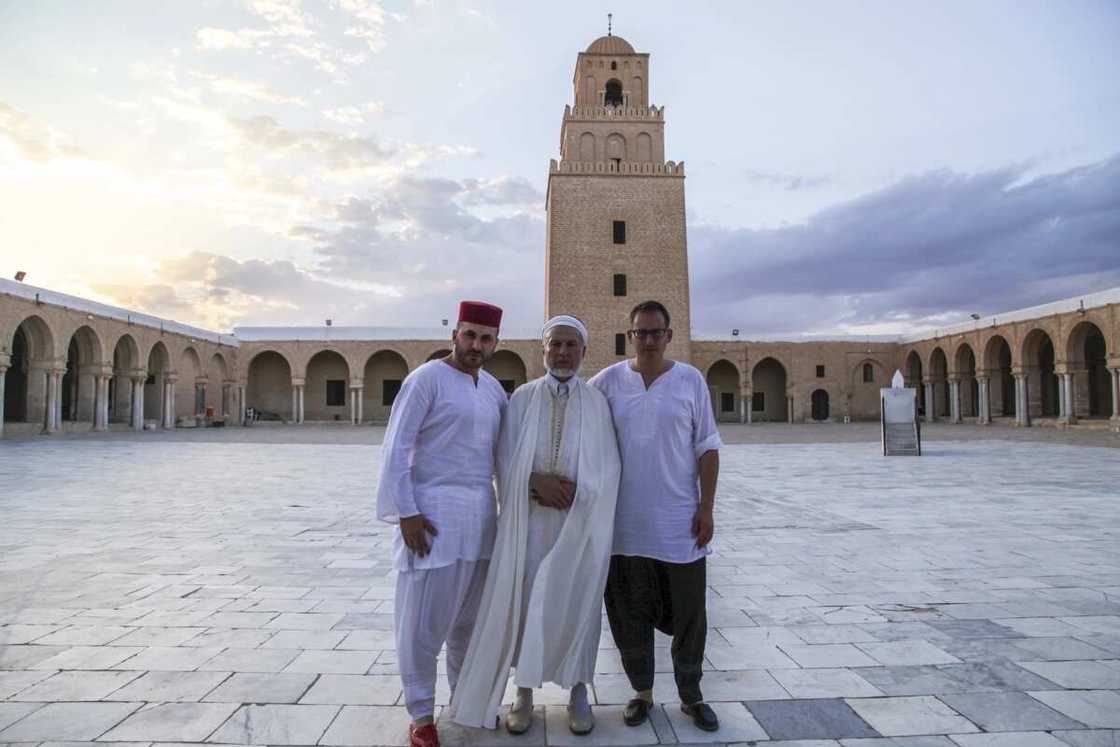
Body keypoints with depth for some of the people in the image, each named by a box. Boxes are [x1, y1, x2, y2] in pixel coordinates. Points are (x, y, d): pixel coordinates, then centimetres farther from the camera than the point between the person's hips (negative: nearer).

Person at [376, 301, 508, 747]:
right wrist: (406, 513, -15)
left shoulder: (493, 388, 11)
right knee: (423, 620, 3)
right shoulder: (427, 378, -8)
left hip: (480, 516, 6)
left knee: (470, 616, 15)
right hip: (432, 513, -6)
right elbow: (396, 447, -11)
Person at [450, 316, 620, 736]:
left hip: (581, 520, 0)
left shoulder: (597, 403, 3)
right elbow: (506, 460, 1)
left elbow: (608, 468, -1)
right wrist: (536, 480, -16)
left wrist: (573, 490, -16)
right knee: (524, 601, 4)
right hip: (529, 518, 0)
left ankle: (577, 692, 23)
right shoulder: (521, 399, 4)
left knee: (576, 603, 6)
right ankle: (524, 693, 20)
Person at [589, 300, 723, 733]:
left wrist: (706, 508, -4)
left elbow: (707, 449, 1)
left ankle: (691, 695, 30)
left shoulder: (690, 381, -1)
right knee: (630, 616, 12)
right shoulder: (607, 382, 0)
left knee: (689, 615, 10)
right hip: (625, 523, 1)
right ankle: (642, 692, 31)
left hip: (681, 523, 0)